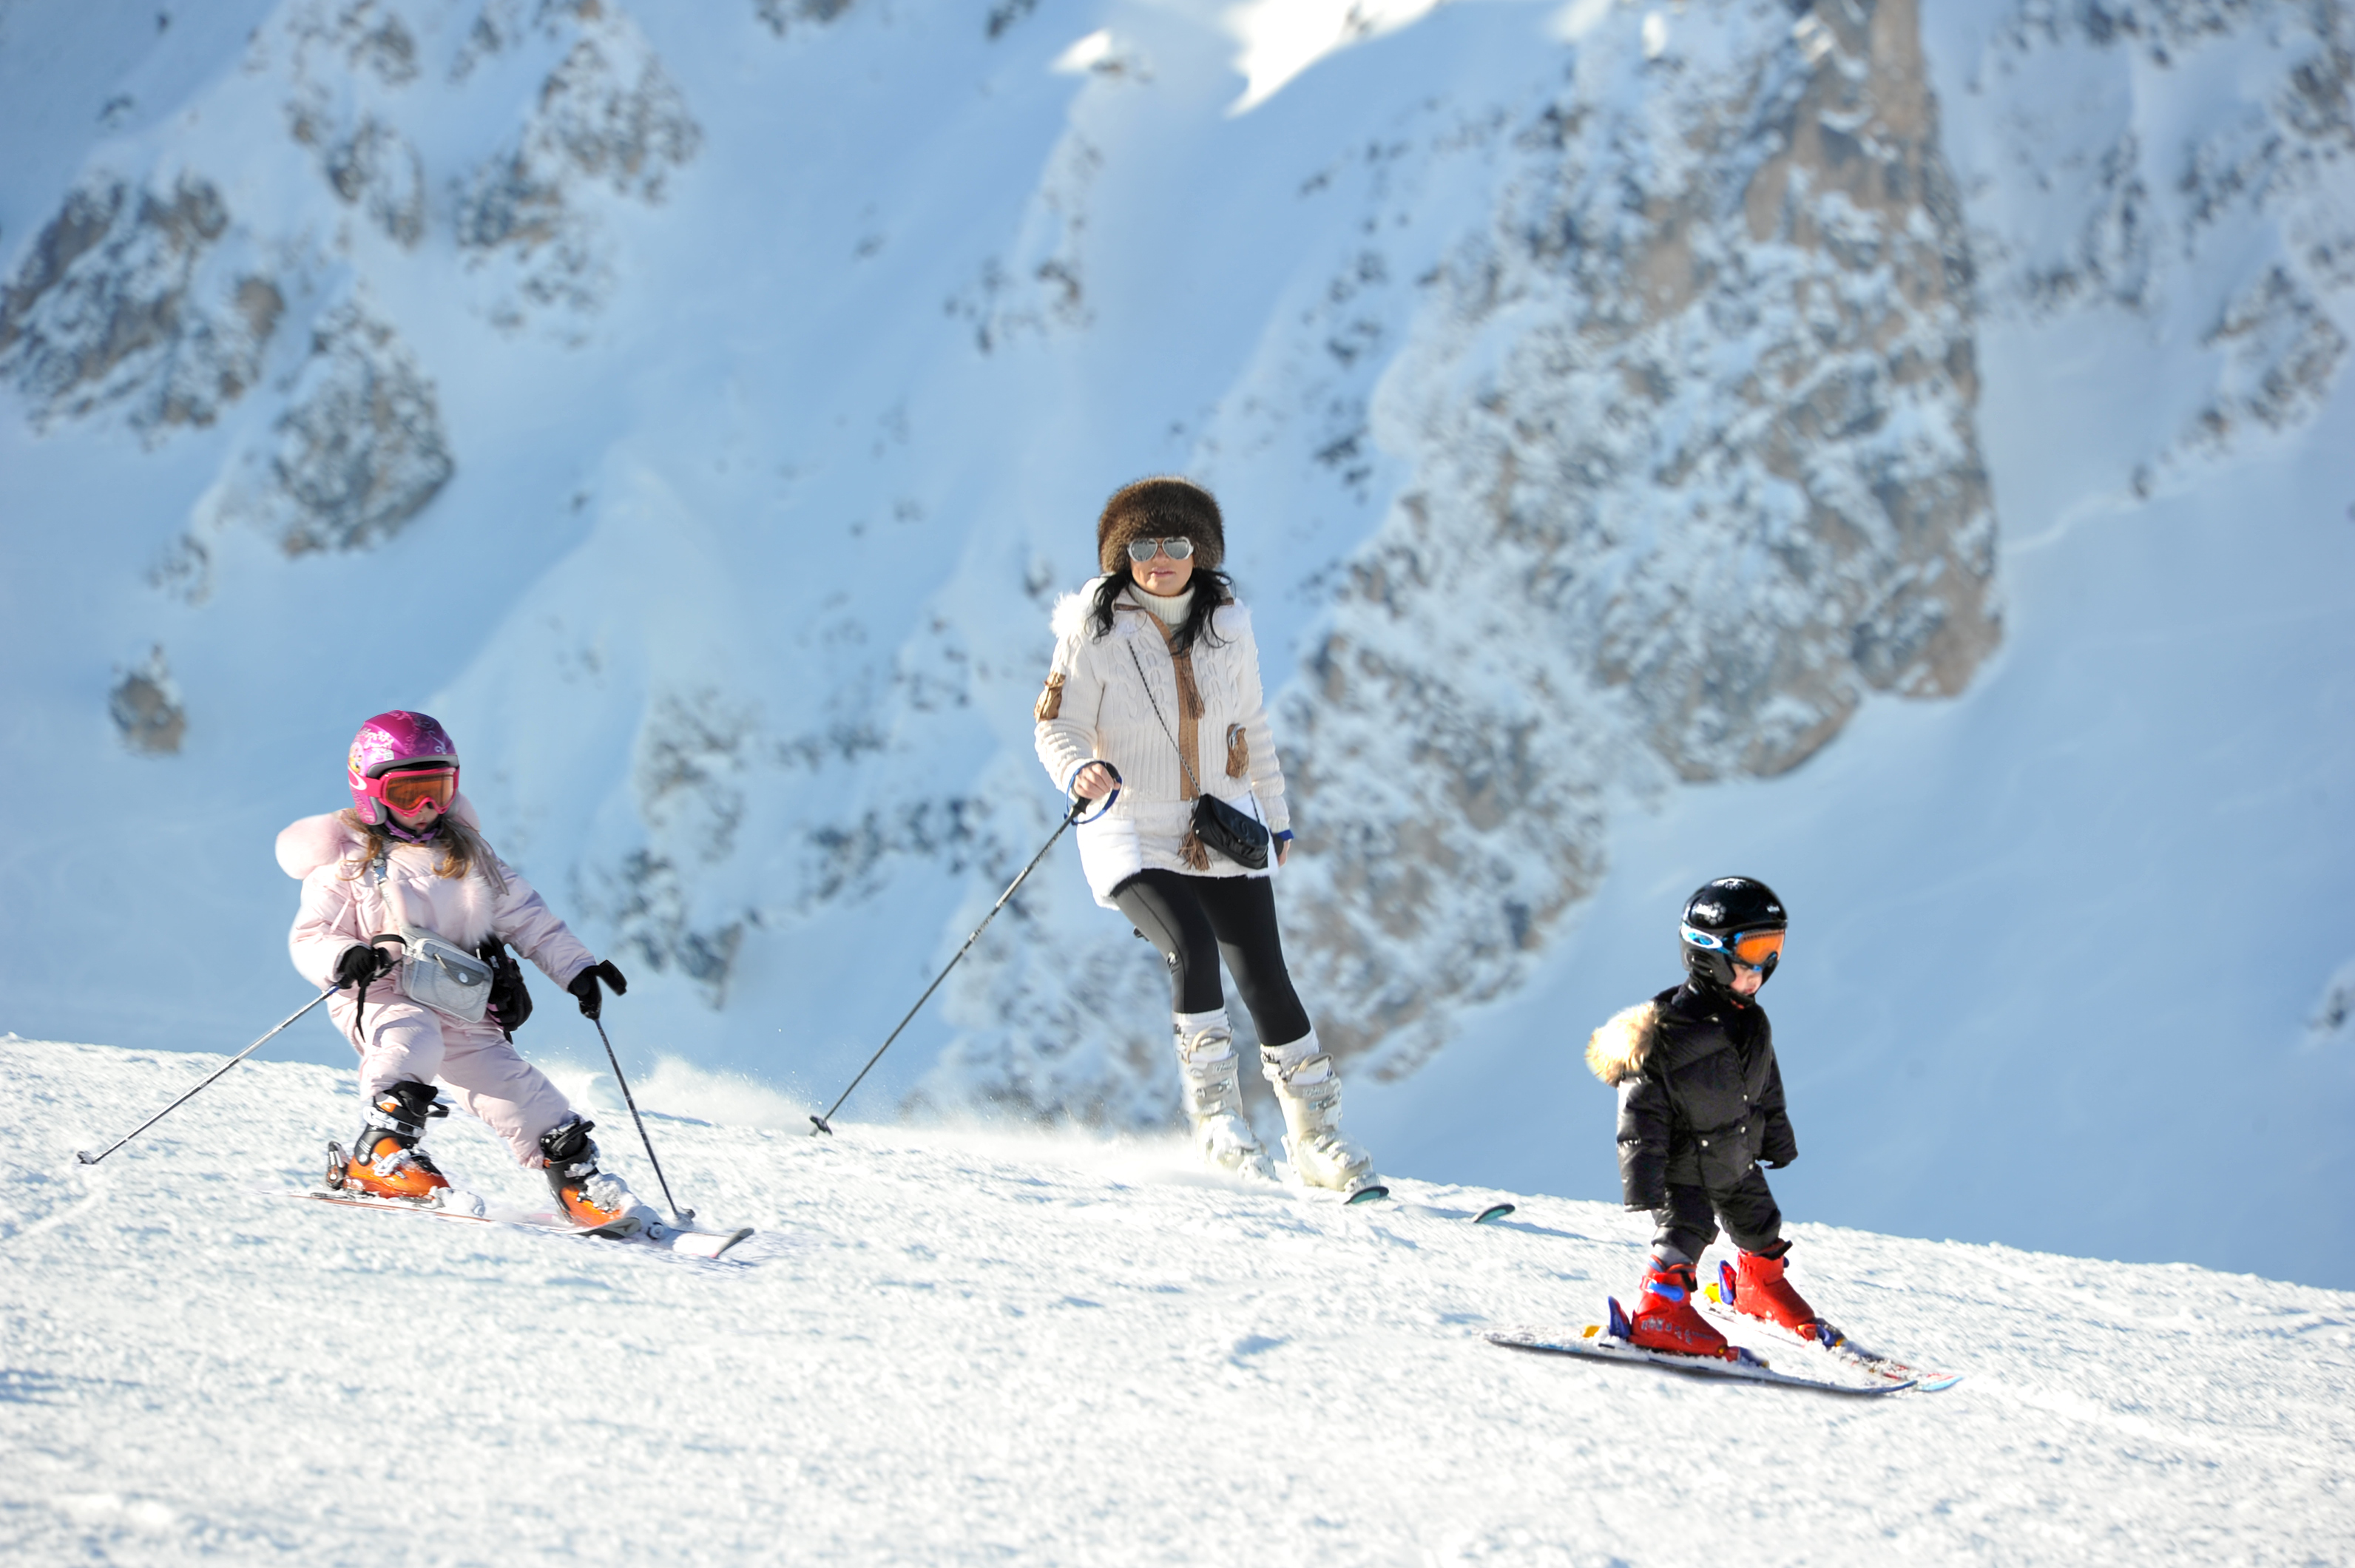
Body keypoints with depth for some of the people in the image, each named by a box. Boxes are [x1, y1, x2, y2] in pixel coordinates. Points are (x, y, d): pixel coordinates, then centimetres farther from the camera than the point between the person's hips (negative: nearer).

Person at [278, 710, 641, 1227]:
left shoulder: (467, 853, 15)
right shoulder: (346, 864, 1)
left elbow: (526, 918, 18)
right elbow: (308, 938, -5)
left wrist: (576, 968, 7)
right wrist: (346, 959, -27)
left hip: (461, 1009, 4)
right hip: (382, 998, -4)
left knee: (514, 1088, -7)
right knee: (413, 1039, -37)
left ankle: (579, 1177, 4)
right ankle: (379, 1154, -33)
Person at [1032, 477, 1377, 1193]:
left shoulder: (1228, 626, 5)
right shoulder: (1096, 632, -7)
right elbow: (1058, 727, -6)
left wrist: (1277, 816, 20)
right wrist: (1079, 771, -28)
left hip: (1224, 837, 3)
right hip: (1134, 836, -3)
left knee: (1265, 979, -3)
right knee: (1193, 947, -27)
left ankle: (1317, 1138, 11)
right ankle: (1214, 1112, -13)